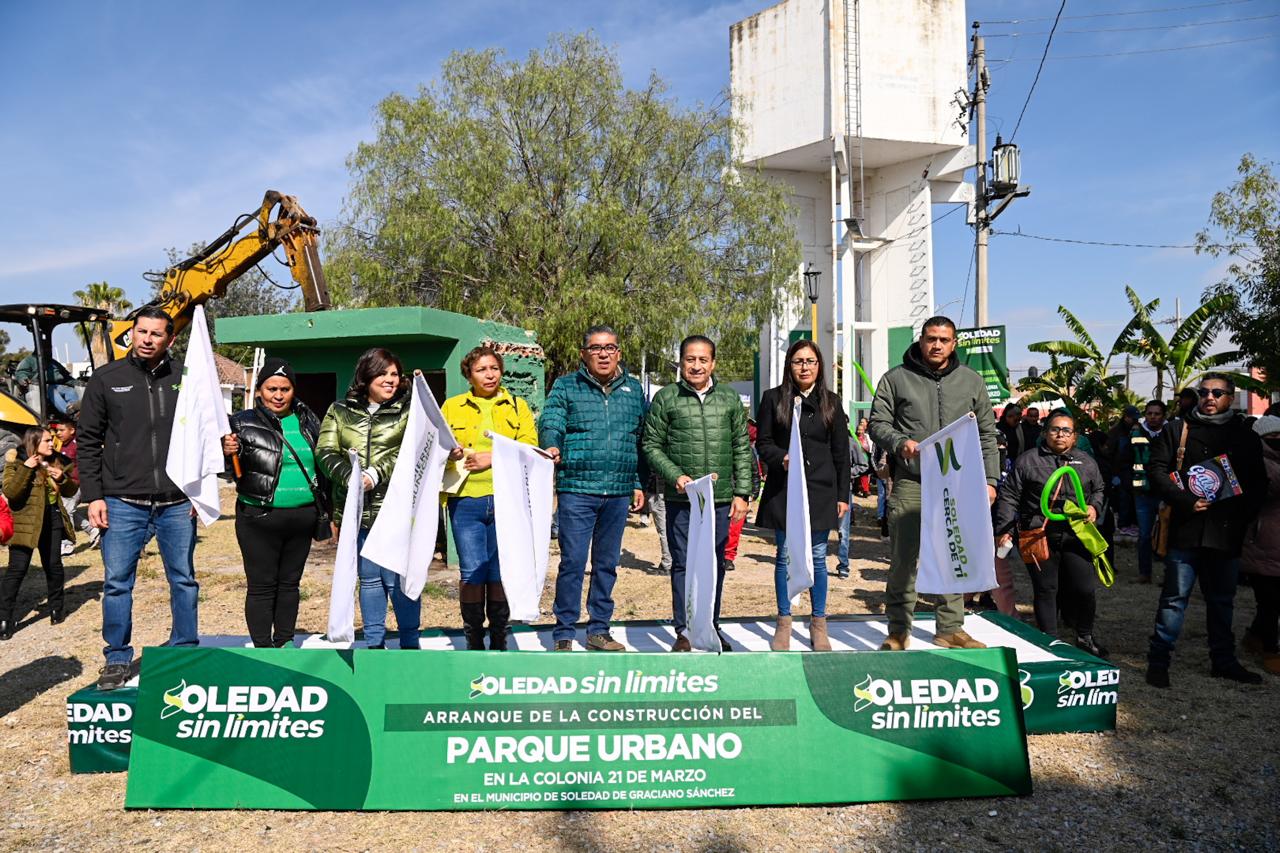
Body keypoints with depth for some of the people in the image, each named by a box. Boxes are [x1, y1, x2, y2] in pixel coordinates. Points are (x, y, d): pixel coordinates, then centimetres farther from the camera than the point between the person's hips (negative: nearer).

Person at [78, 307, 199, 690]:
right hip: (123, 503, -1)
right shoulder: (107, 379, 2)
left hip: (177, 504, 1)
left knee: (184, 580, 9)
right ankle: (117, 659, 19)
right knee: (117, 583, 5)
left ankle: (185, 653, 22)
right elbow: (88, 442, 4)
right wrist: (93, 495, -3)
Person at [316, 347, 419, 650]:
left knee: (398, 579, -1)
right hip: (356, 509, 3)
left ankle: (410, 643, 14)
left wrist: (375, 474, -20)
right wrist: (350, 477, -16)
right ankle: (374, 642, 26)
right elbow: (325, 451, 1)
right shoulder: (340, 411, 10)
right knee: (369, 578, 14)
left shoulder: (408, 409, 3)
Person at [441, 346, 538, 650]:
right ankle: (474, 640, 15)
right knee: (471, 572, -1)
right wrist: (449, 452, -13)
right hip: (465, 500, 0)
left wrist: (492, 458, -12)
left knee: (502, 571, 4)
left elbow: (529, 448, 0)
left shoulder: (517, 406, 12)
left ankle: (499, 639, 19)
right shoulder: (452, 406, 13)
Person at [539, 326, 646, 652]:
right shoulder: (566, 387, 3)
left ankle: (599, 629, 25)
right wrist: (551, 445, -32)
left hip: (619, 493, 4)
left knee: (607, 564, 12)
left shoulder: (633, 389, 12)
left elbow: (641, 440, 15)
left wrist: (638, 484, 13)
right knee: (573, 562, -3)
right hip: (577, 489, -4)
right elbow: (550, 422, -10)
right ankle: (564, 634, 10)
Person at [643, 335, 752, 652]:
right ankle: (684, 632, 15)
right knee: (683, 564, 3)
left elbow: (742, 449, 10)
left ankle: (711, 627, 27)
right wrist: (676, 476, -12)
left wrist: (742, 493, 4)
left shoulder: (730, 399, 8)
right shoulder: (665, 398, 1)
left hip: (721, 498, 3)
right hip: (681, 499, -2)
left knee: (715, 564, 12)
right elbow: (651, 445, 1)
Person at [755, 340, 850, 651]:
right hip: (783, 489, -1)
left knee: (817, 558, 6)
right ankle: (784, 623, 17)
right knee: (785, 557, 5)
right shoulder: (773, 398, 4)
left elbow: (841, 453, 9)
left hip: (820, 489, 1)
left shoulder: (831, 402, 9)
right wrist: (781, 458, -18)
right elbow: (763, 442, 3)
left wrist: (843, 494, 4)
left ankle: (818, 624, 17)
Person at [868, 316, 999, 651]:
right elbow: (878, 423, 4)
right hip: (910, 484, -2)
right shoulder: (896, 378, 4)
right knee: (903, 560, 0)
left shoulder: (971, 381, 12)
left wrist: (989, 479, 7)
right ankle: (898, 630, 12)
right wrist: (900, 442, -16)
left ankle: (950, 628, 21)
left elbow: (987, 434, 14)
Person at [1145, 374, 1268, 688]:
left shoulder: (1246, 436, 11)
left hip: (1227, 533, 3)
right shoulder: (1179, 430, 3)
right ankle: (1158, 660, 7)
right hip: (1186, 529, -3)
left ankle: (1224, 661, 28)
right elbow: (1156, 468, -2)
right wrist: (1185, 500, -15)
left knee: (1222, 600, 15)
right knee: (1175, 597, -1)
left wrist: (1245, 515, -3)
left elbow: (1258, 484, 13)